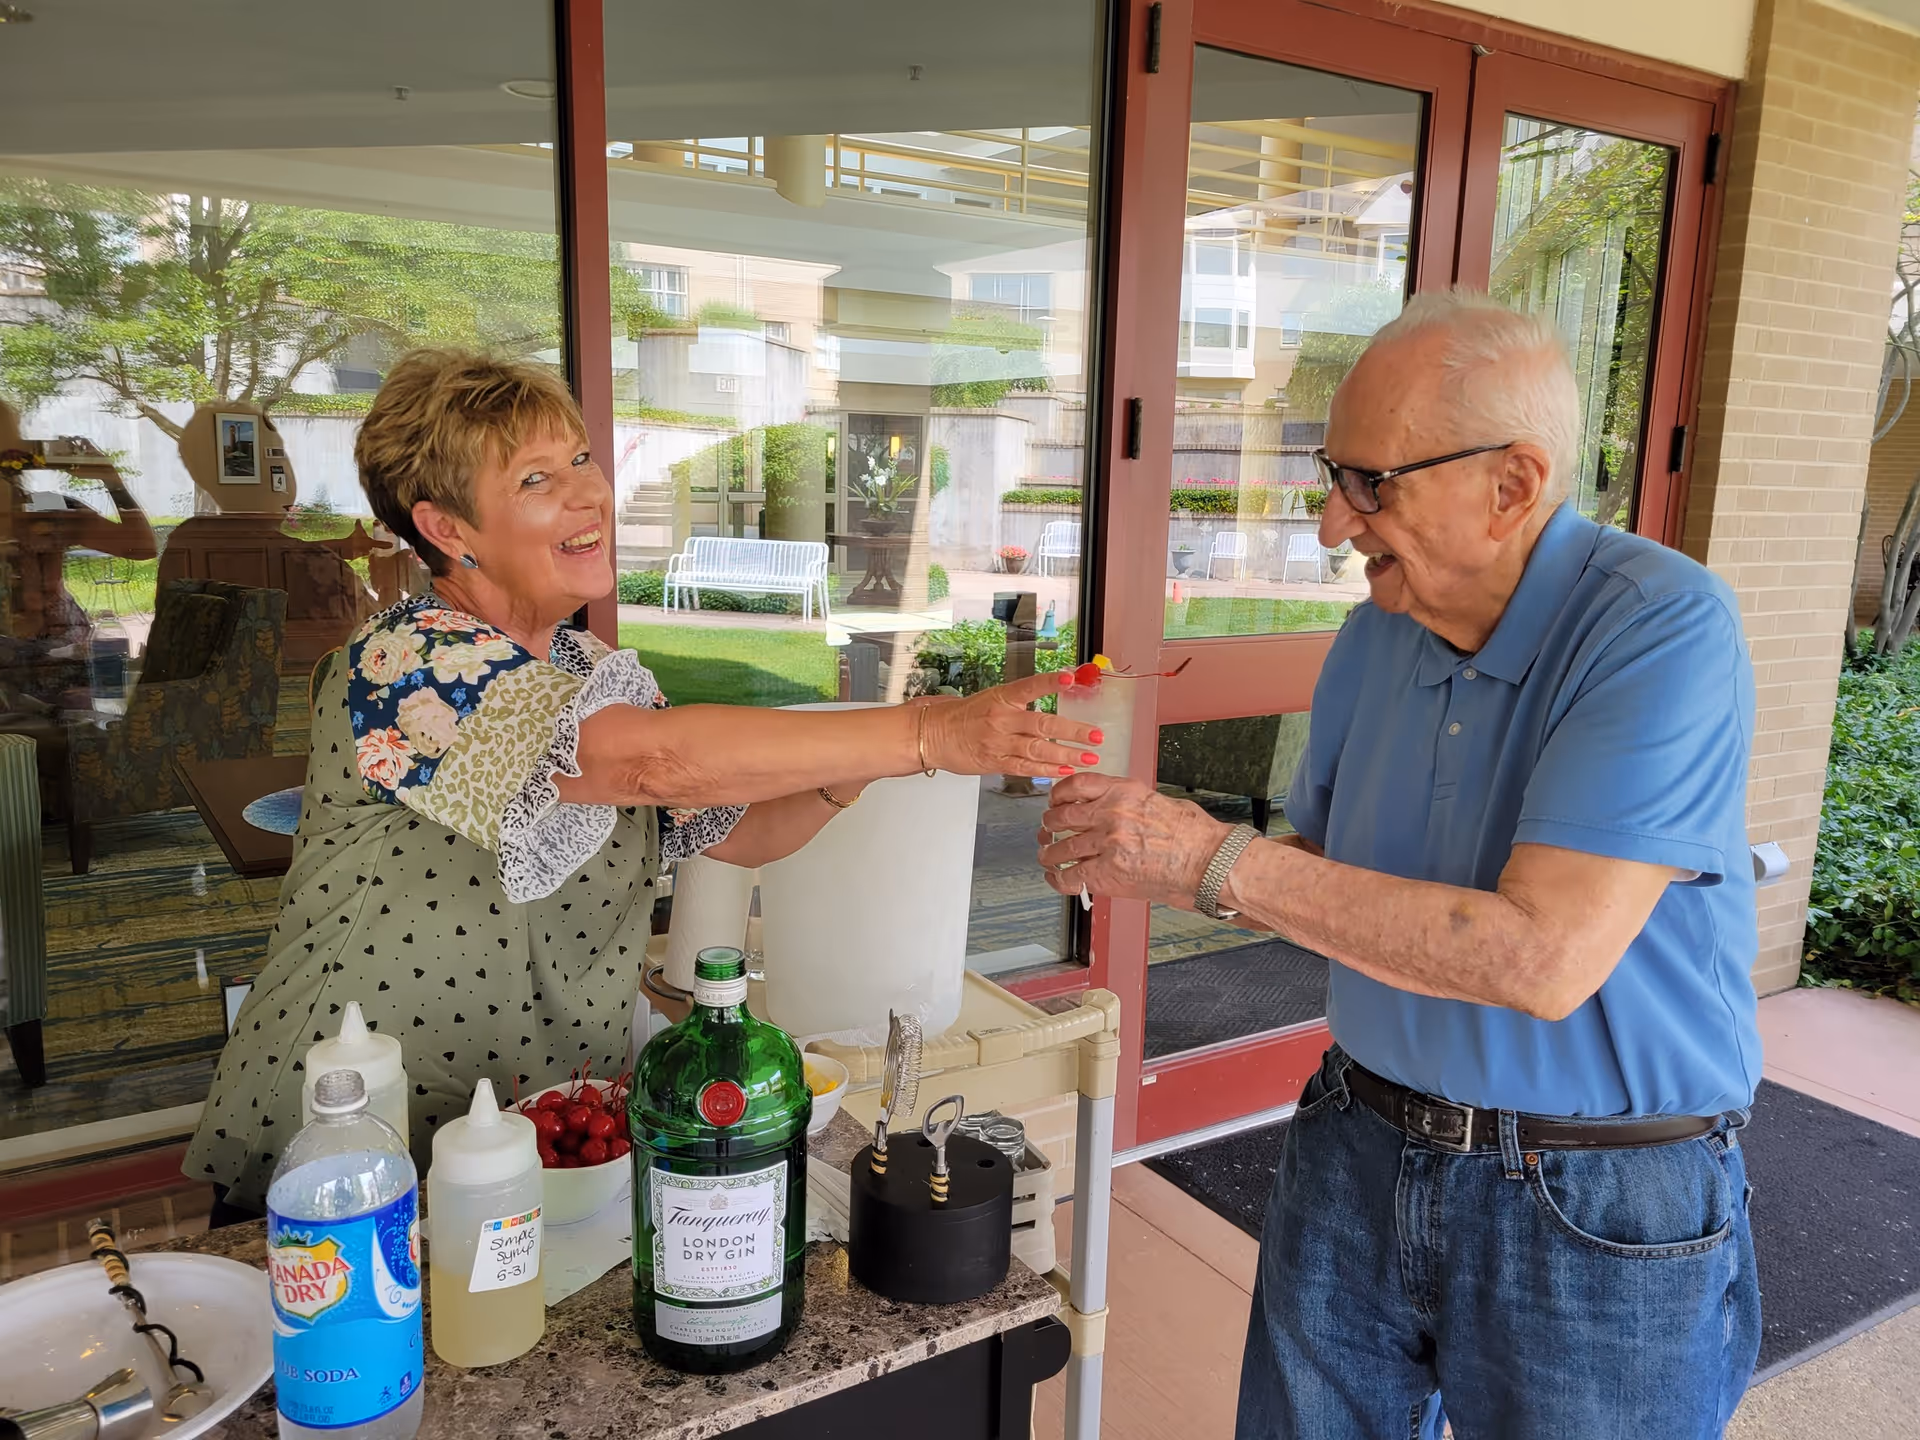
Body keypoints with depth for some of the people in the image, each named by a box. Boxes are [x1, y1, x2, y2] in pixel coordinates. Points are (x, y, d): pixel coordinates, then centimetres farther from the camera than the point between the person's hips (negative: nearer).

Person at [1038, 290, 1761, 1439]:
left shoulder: (1663, 628, -21)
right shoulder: (1378, 635, 0)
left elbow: (1545, 957, -30)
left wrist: (1223, 861, -27)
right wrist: (1153, 854, -8)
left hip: (1600, 1214, -5)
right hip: (1359, 1158, 6)